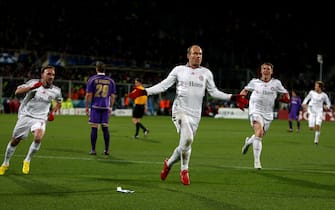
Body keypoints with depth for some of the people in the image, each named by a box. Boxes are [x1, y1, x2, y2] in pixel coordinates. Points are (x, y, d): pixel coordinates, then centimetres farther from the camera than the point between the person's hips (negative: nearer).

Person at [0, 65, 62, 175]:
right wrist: (32, 87, -26)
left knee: (38, 138, -28)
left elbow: (59, 102, 22)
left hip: (40, 118, 0)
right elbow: (17, 92, -15)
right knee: (15, 140, 6)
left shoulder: (56, 91, 0)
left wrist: (52, 112, 8)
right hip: (25, 116, 0)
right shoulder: (33, 82, -7)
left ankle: (27, 161, -4)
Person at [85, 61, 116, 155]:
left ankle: (93, 149, 2)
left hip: (95, 106, -2)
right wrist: (111, 107, 18)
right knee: (105, 128, 8)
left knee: (94, 128, 1)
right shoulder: (110, 81, 5)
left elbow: (88, 95, -4)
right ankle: (107, 150, 10)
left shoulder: (92, 79, -3)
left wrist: (87, 107, 3)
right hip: (105, 107, 3)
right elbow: (112, 96, 8)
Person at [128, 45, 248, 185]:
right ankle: (184, 170, -7)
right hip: (180, 110, -3)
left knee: (185, 144, 2)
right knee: (187, 138, -25)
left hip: (195, 114, 3)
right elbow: (163, 85, 7)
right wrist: (145, 92, -3)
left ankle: (169, 163, 31)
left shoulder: (206, 73, 13)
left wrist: (232, 97, 7)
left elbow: (213, 92, 16)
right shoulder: (179, 70, 7)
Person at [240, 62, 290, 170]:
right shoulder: (254, 82, 4)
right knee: (259, 133, -24)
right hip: (256, 111, -3)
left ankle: (249, 141, 50)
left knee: (259, 136, 13)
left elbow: (285, 94, 13)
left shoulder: (276, 83, 4)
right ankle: (257, 161, -24)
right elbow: (246, 89, 21)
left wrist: (285, 98, -10)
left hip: (268, 114, 3)